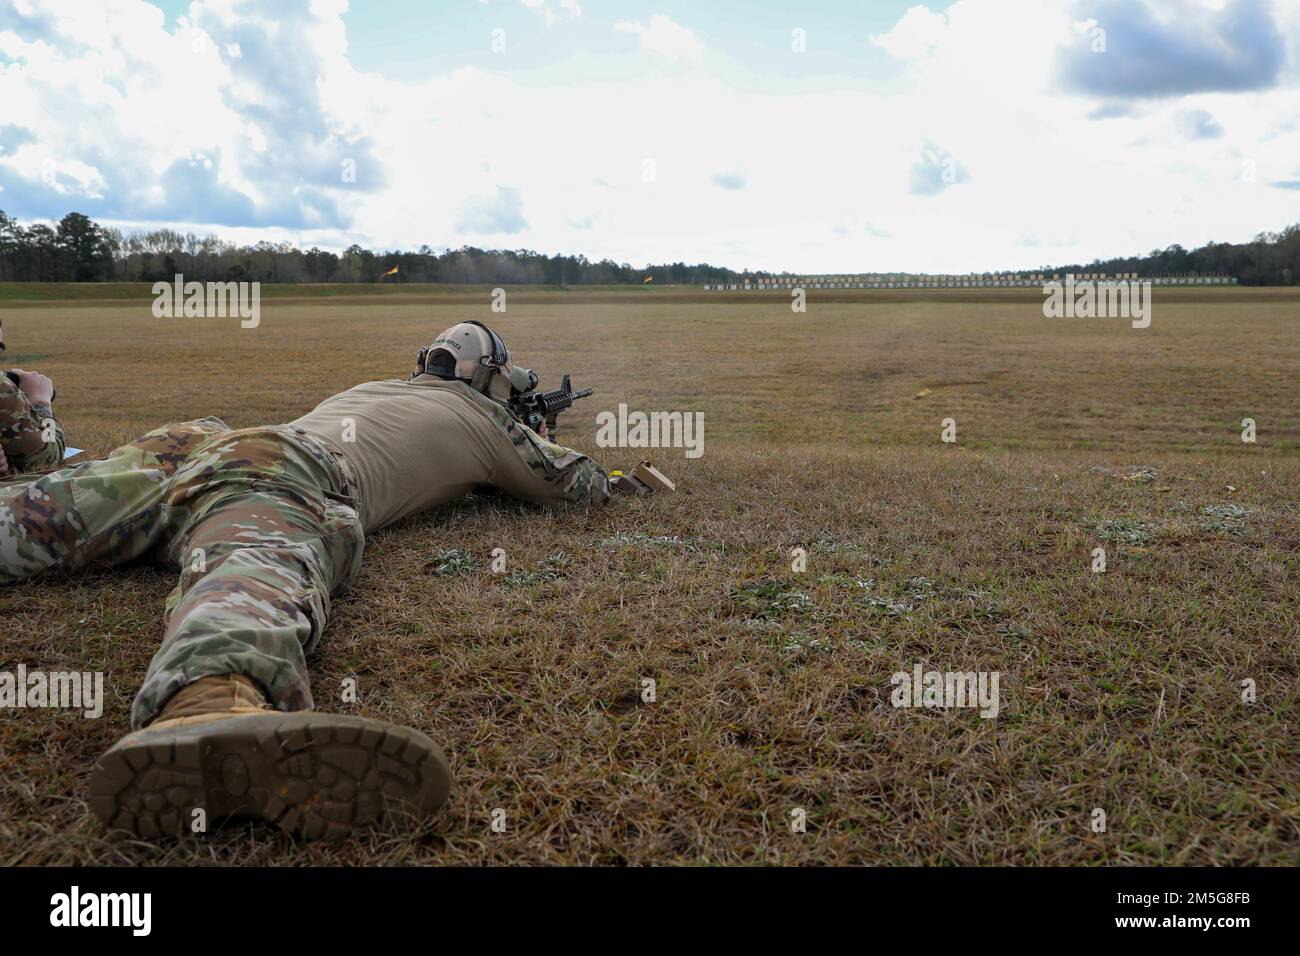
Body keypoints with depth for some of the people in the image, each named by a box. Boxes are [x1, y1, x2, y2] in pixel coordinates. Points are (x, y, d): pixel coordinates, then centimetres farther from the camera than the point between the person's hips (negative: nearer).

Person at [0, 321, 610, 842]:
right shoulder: (484, 419, 24)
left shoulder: (373, 388, 41)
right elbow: (582, 488, 34)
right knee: (257, 580, -38)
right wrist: (540, 446, 55)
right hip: (292, 479, -8)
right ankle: (212, 709, -70)